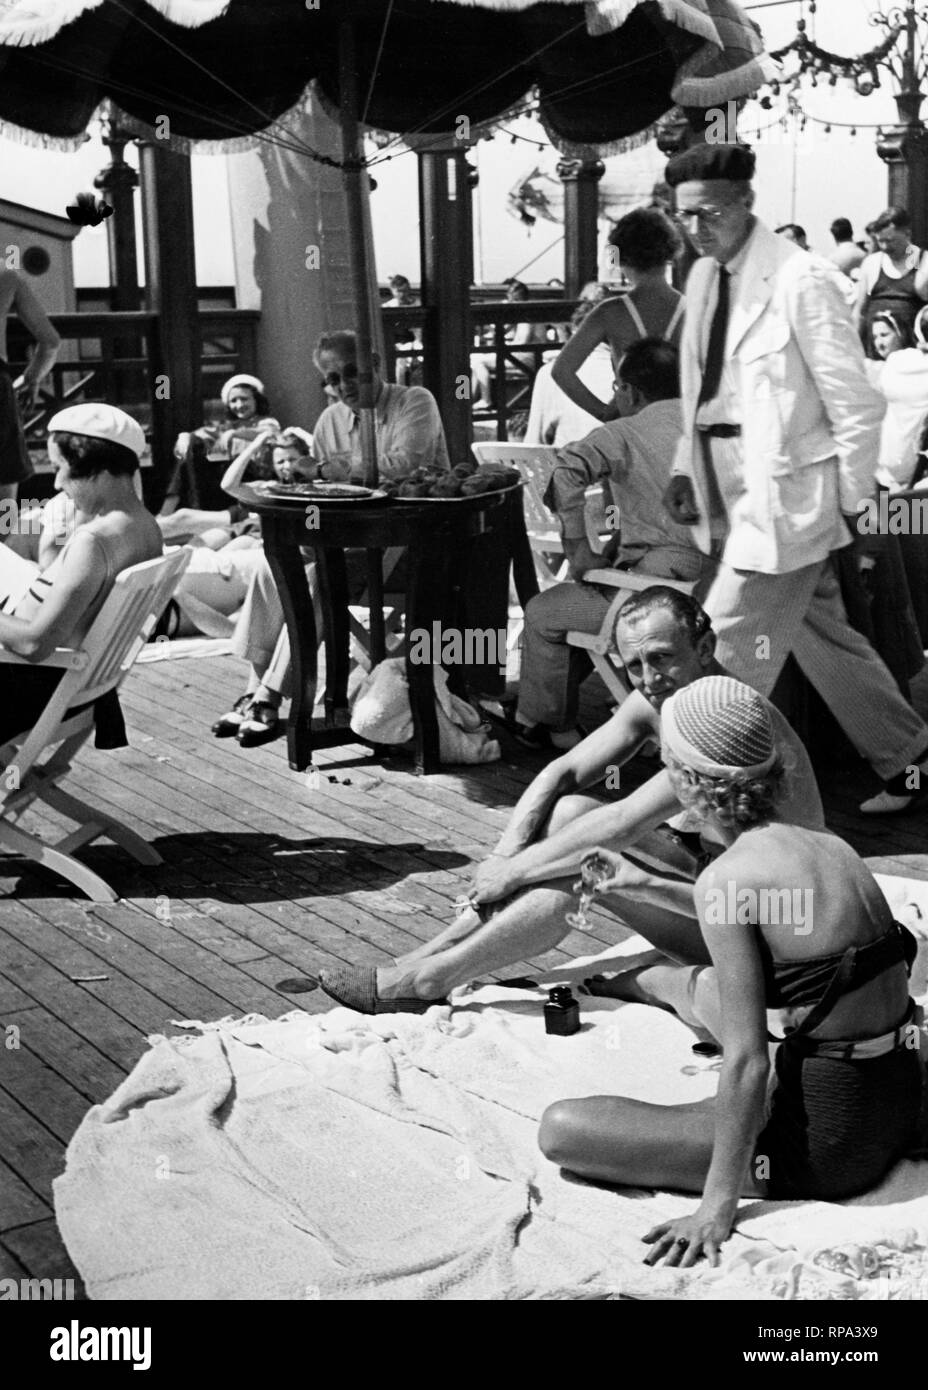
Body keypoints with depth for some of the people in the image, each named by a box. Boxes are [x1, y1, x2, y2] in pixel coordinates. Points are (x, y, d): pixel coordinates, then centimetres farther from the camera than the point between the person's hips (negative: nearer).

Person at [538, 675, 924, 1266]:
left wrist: (719, 1203, -15)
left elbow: (746, 1061, -21)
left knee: (560, 1128, -8)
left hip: (826, 1142, -8)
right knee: (704, 985, 32)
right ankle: (617, 981, 61)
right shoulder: (830, 845, 2)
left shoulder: (727, 878, -20)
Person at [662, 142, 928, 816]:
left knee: (727, 653, -7)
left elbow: (855, 403, -13)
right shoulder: (703, 278, 9)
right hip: (735, 500, 8)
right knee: (828, 642, 17)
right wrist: (687, 468, 8)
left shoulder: (800, 281, -15)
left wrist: (851, 503, -10)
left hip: (785, 500, -8)